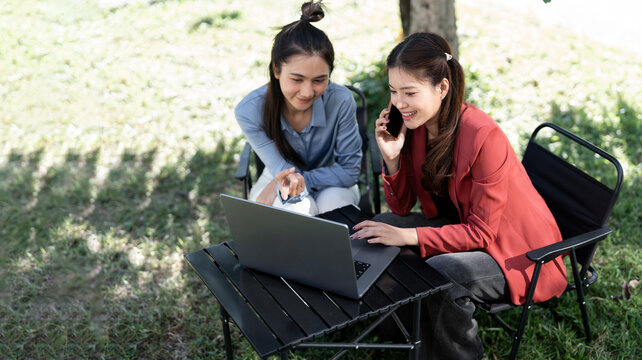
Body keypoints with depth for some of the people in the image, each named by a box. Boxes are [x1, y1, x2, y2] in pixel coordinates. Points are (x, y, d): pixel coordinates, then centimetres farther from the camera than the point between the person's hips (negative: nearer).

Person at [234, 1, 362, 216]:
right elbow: (281, 169, -25)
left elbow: (350, 170, -18)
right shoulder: (249, 111, -25)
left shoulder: (341, 101, -27)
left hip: (331, 184, 1)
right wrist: (286, 182, -49)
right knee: (299, 206, -33)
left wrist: (301, 179, -29)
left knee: (333, 201, -33)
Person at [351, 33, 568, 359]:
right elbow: (401, 207, -2)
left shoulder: (484, 137, -29)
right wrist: (392, 157, -19)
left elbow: (481, 233, -25)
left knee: (439, 273, -31)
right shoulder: (415, 123, -7)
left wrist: (408, 236, -33)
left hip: (516, 252, -7)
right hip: (459, 224, 8)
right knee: (379, 226, -4)